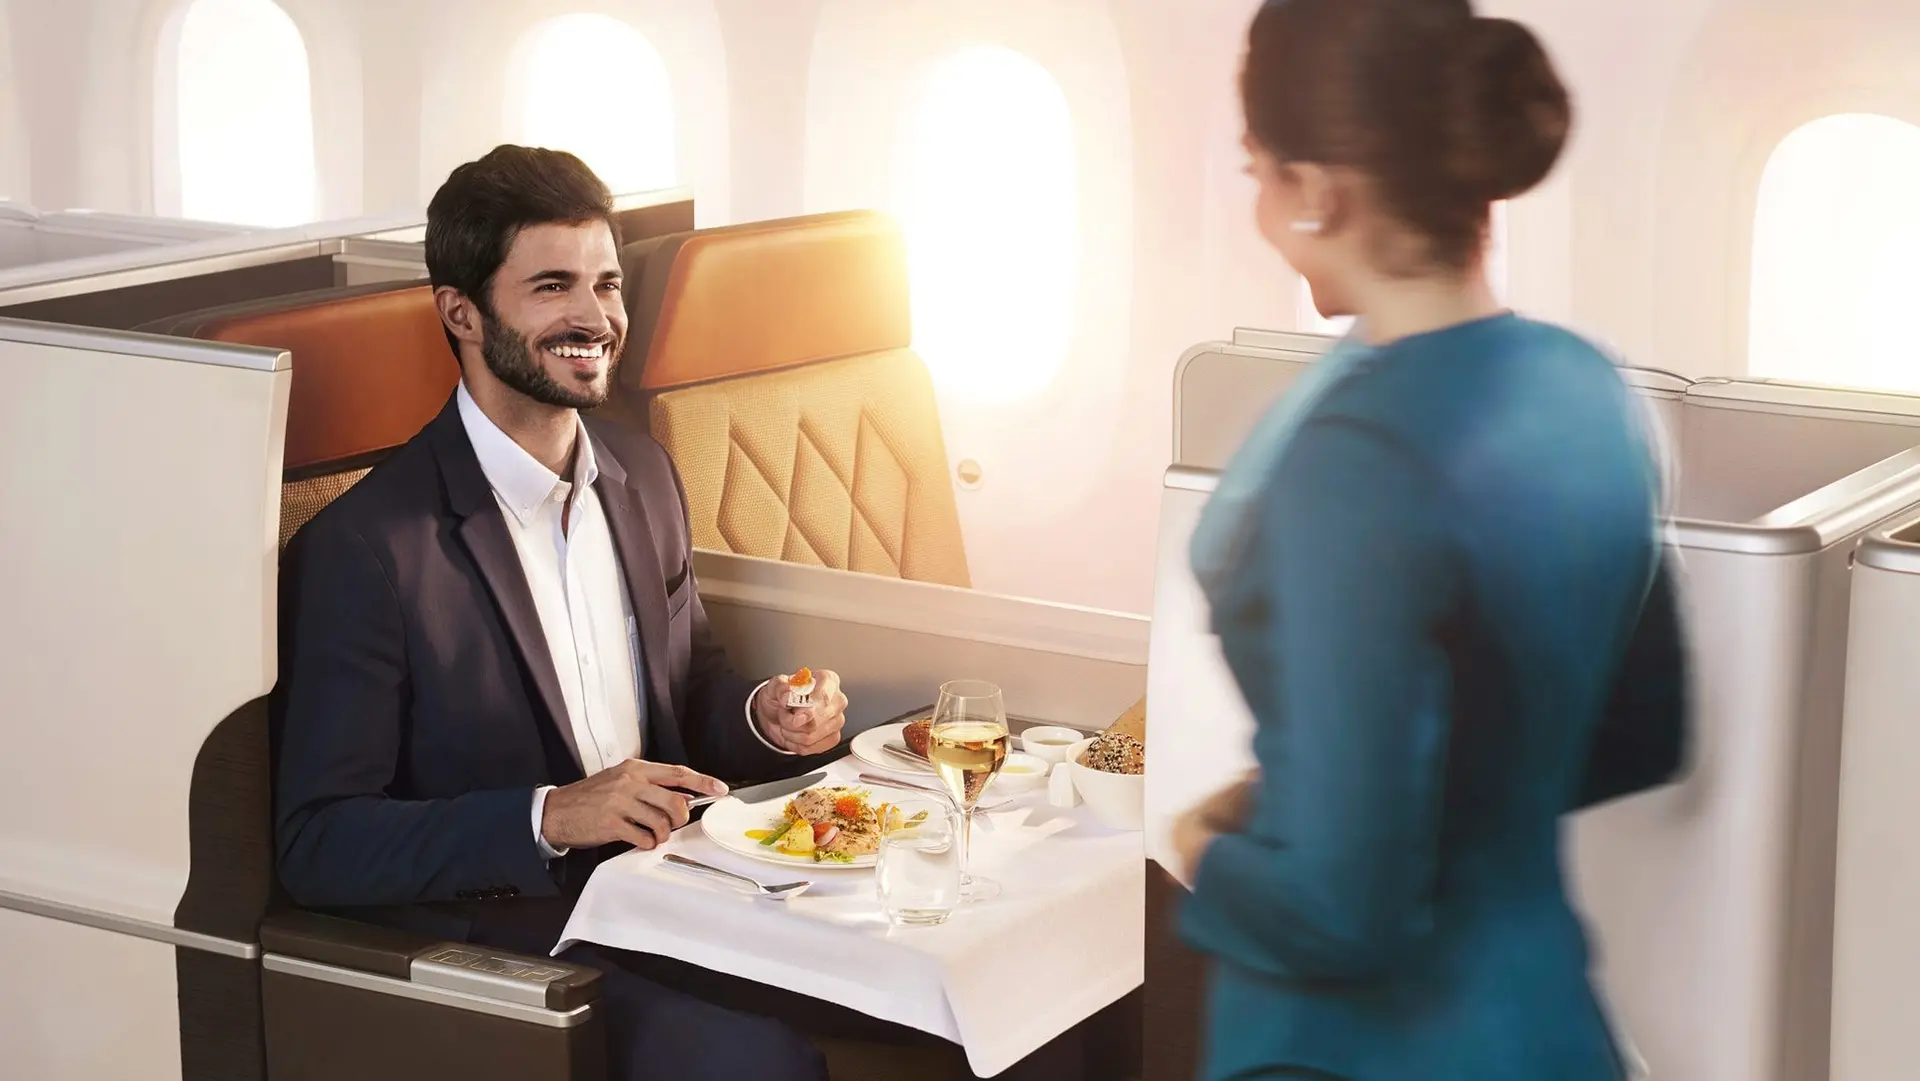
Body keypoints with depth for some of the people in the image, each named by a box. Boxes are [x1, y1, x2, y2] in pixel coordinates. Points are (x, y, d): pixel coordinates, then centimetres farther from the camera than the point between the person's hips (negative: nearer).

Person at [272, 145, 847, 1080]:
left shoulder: (643, 476, 10)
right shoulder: (367, 546, -12)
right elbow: (316, 845, -12)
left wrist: (765, 716, 0)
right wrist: (551, 817, -23)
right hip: (505, 944, -7)